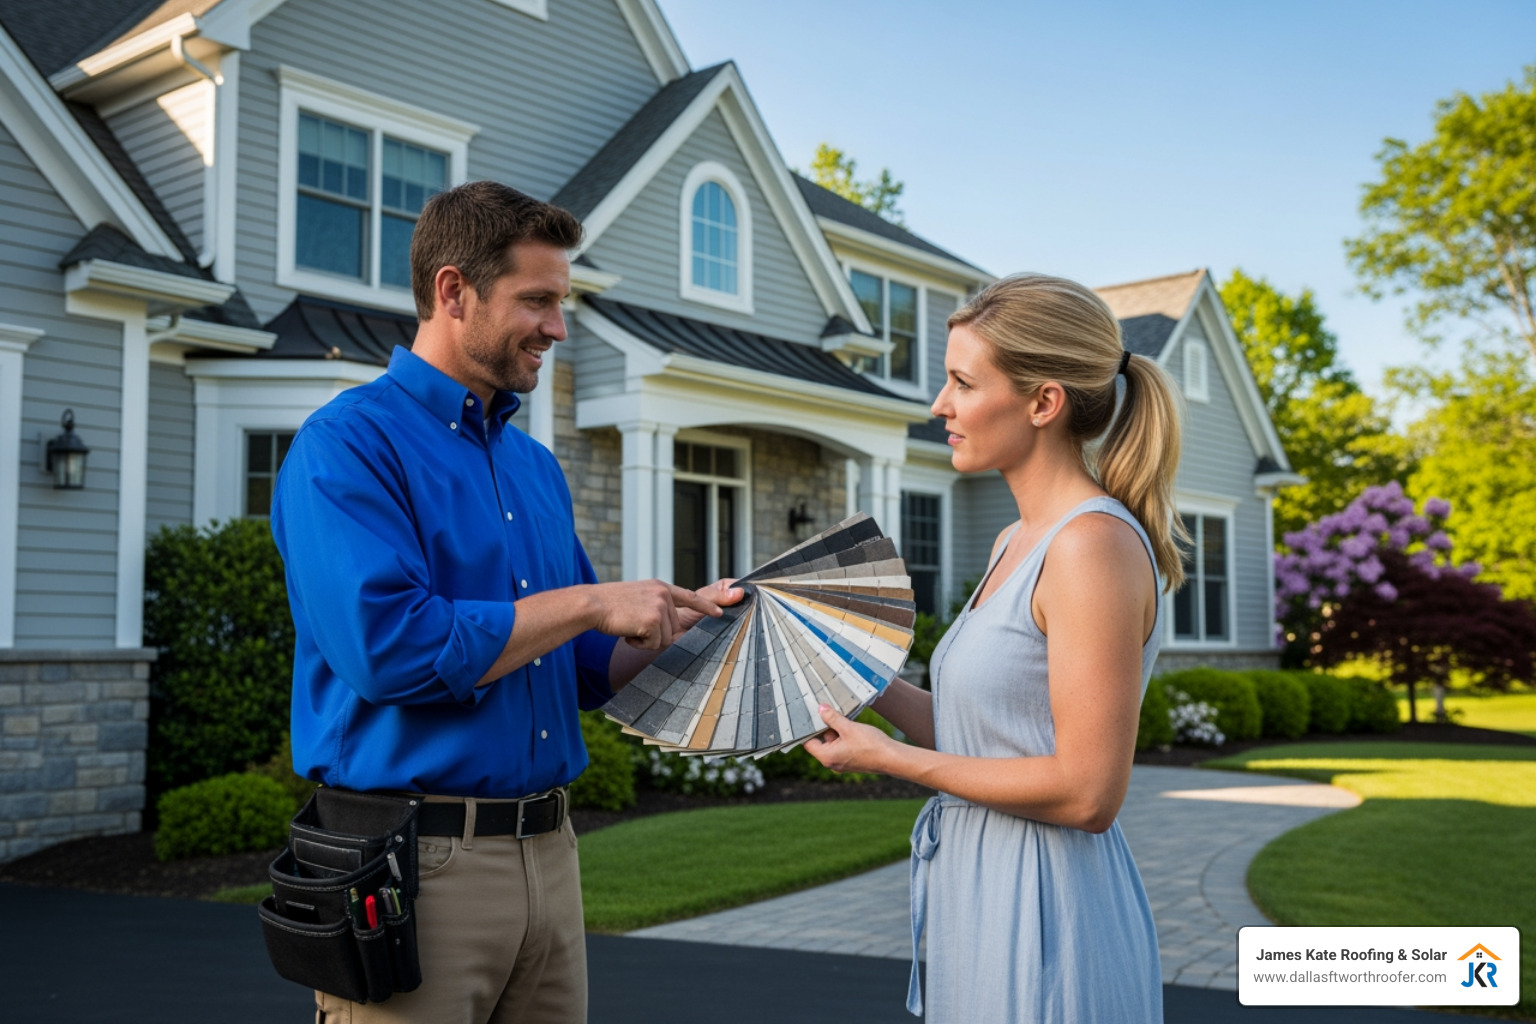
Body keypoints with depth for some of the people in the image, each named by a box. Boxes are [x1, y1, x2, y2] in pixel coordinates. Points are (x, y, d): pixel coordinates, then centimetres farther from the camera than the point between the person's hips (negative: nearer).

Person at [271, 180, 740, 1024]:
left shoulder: (536, 465, 14)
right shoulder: (349, 444, -10)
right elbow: (390, 648, -23)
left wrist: (680, 620, 2)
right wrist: (591, 603, -15)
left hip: (549, 852, 7)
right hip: (417, 860, -7)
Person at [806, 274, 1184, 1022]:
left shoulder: (1095, 544, -19)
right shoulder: (1017, 543, 9)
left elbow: (1088, 792, -22)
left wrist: (888, 757, -15)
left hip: (1044, 923, -9)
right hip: (984, 901, 9)